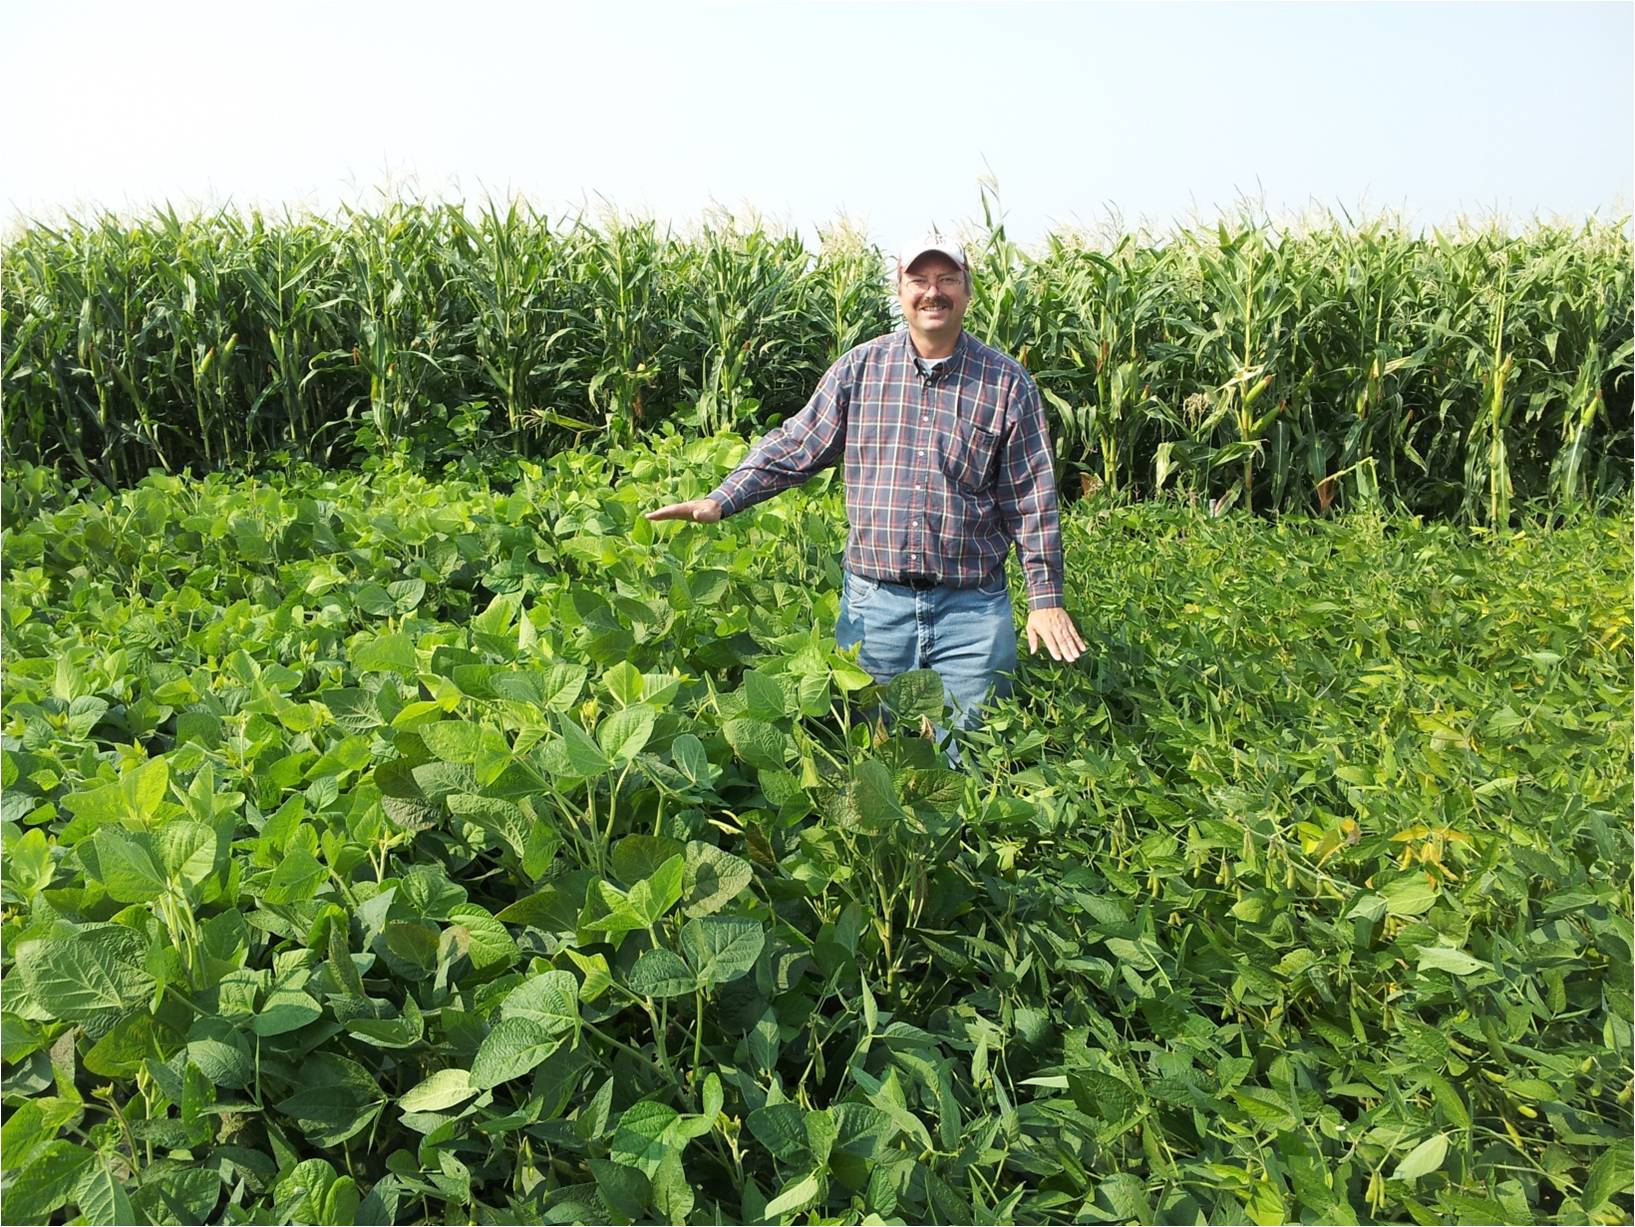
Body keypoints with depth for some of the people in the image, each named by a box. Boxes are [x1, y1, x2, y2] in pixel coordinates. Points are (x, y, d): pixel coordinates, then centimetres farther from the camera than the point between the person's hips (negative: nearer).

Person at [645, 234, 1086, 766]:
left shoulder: (1007, 382, 2)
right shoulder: (860, 367, 4)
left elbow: (1032, 498, 3)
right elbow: (794, 446, 6)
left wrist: (1046, 597, 0)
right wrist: (720, 500, -6)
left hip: (972, 608, -1)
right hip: (873, 602, 1)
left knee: (968, 760, 7)